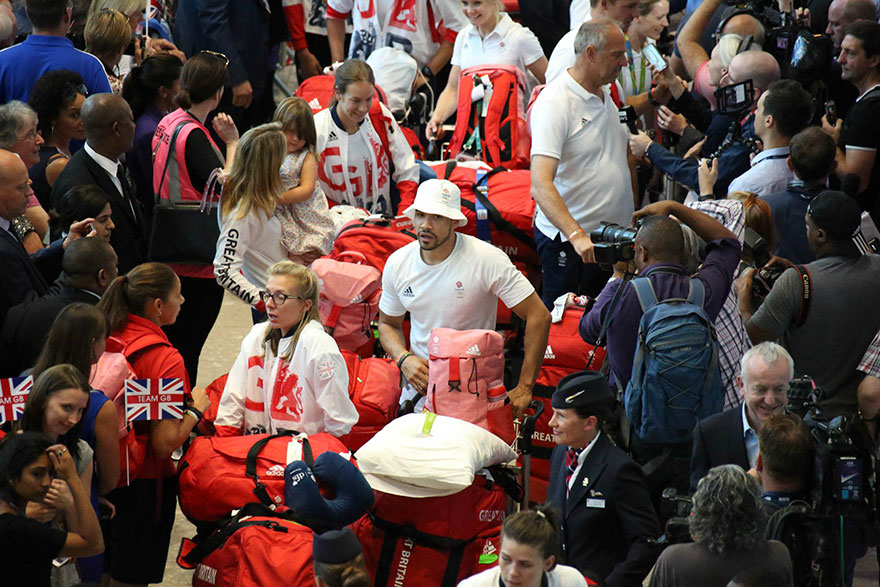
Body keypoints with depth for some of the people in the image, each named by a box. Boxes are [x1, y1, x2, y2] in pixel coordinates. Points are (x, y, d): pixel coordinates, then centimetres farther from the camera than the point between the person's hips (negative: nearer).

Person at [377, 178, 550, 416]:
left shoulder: (487, 260, -14)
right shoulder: (397, 263, 0)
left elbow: (539, 316, -13)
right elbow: (388, 324, 16)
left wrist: (523, 389, -15)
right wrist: (404, 359, -7)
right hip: (420, 378, 4)